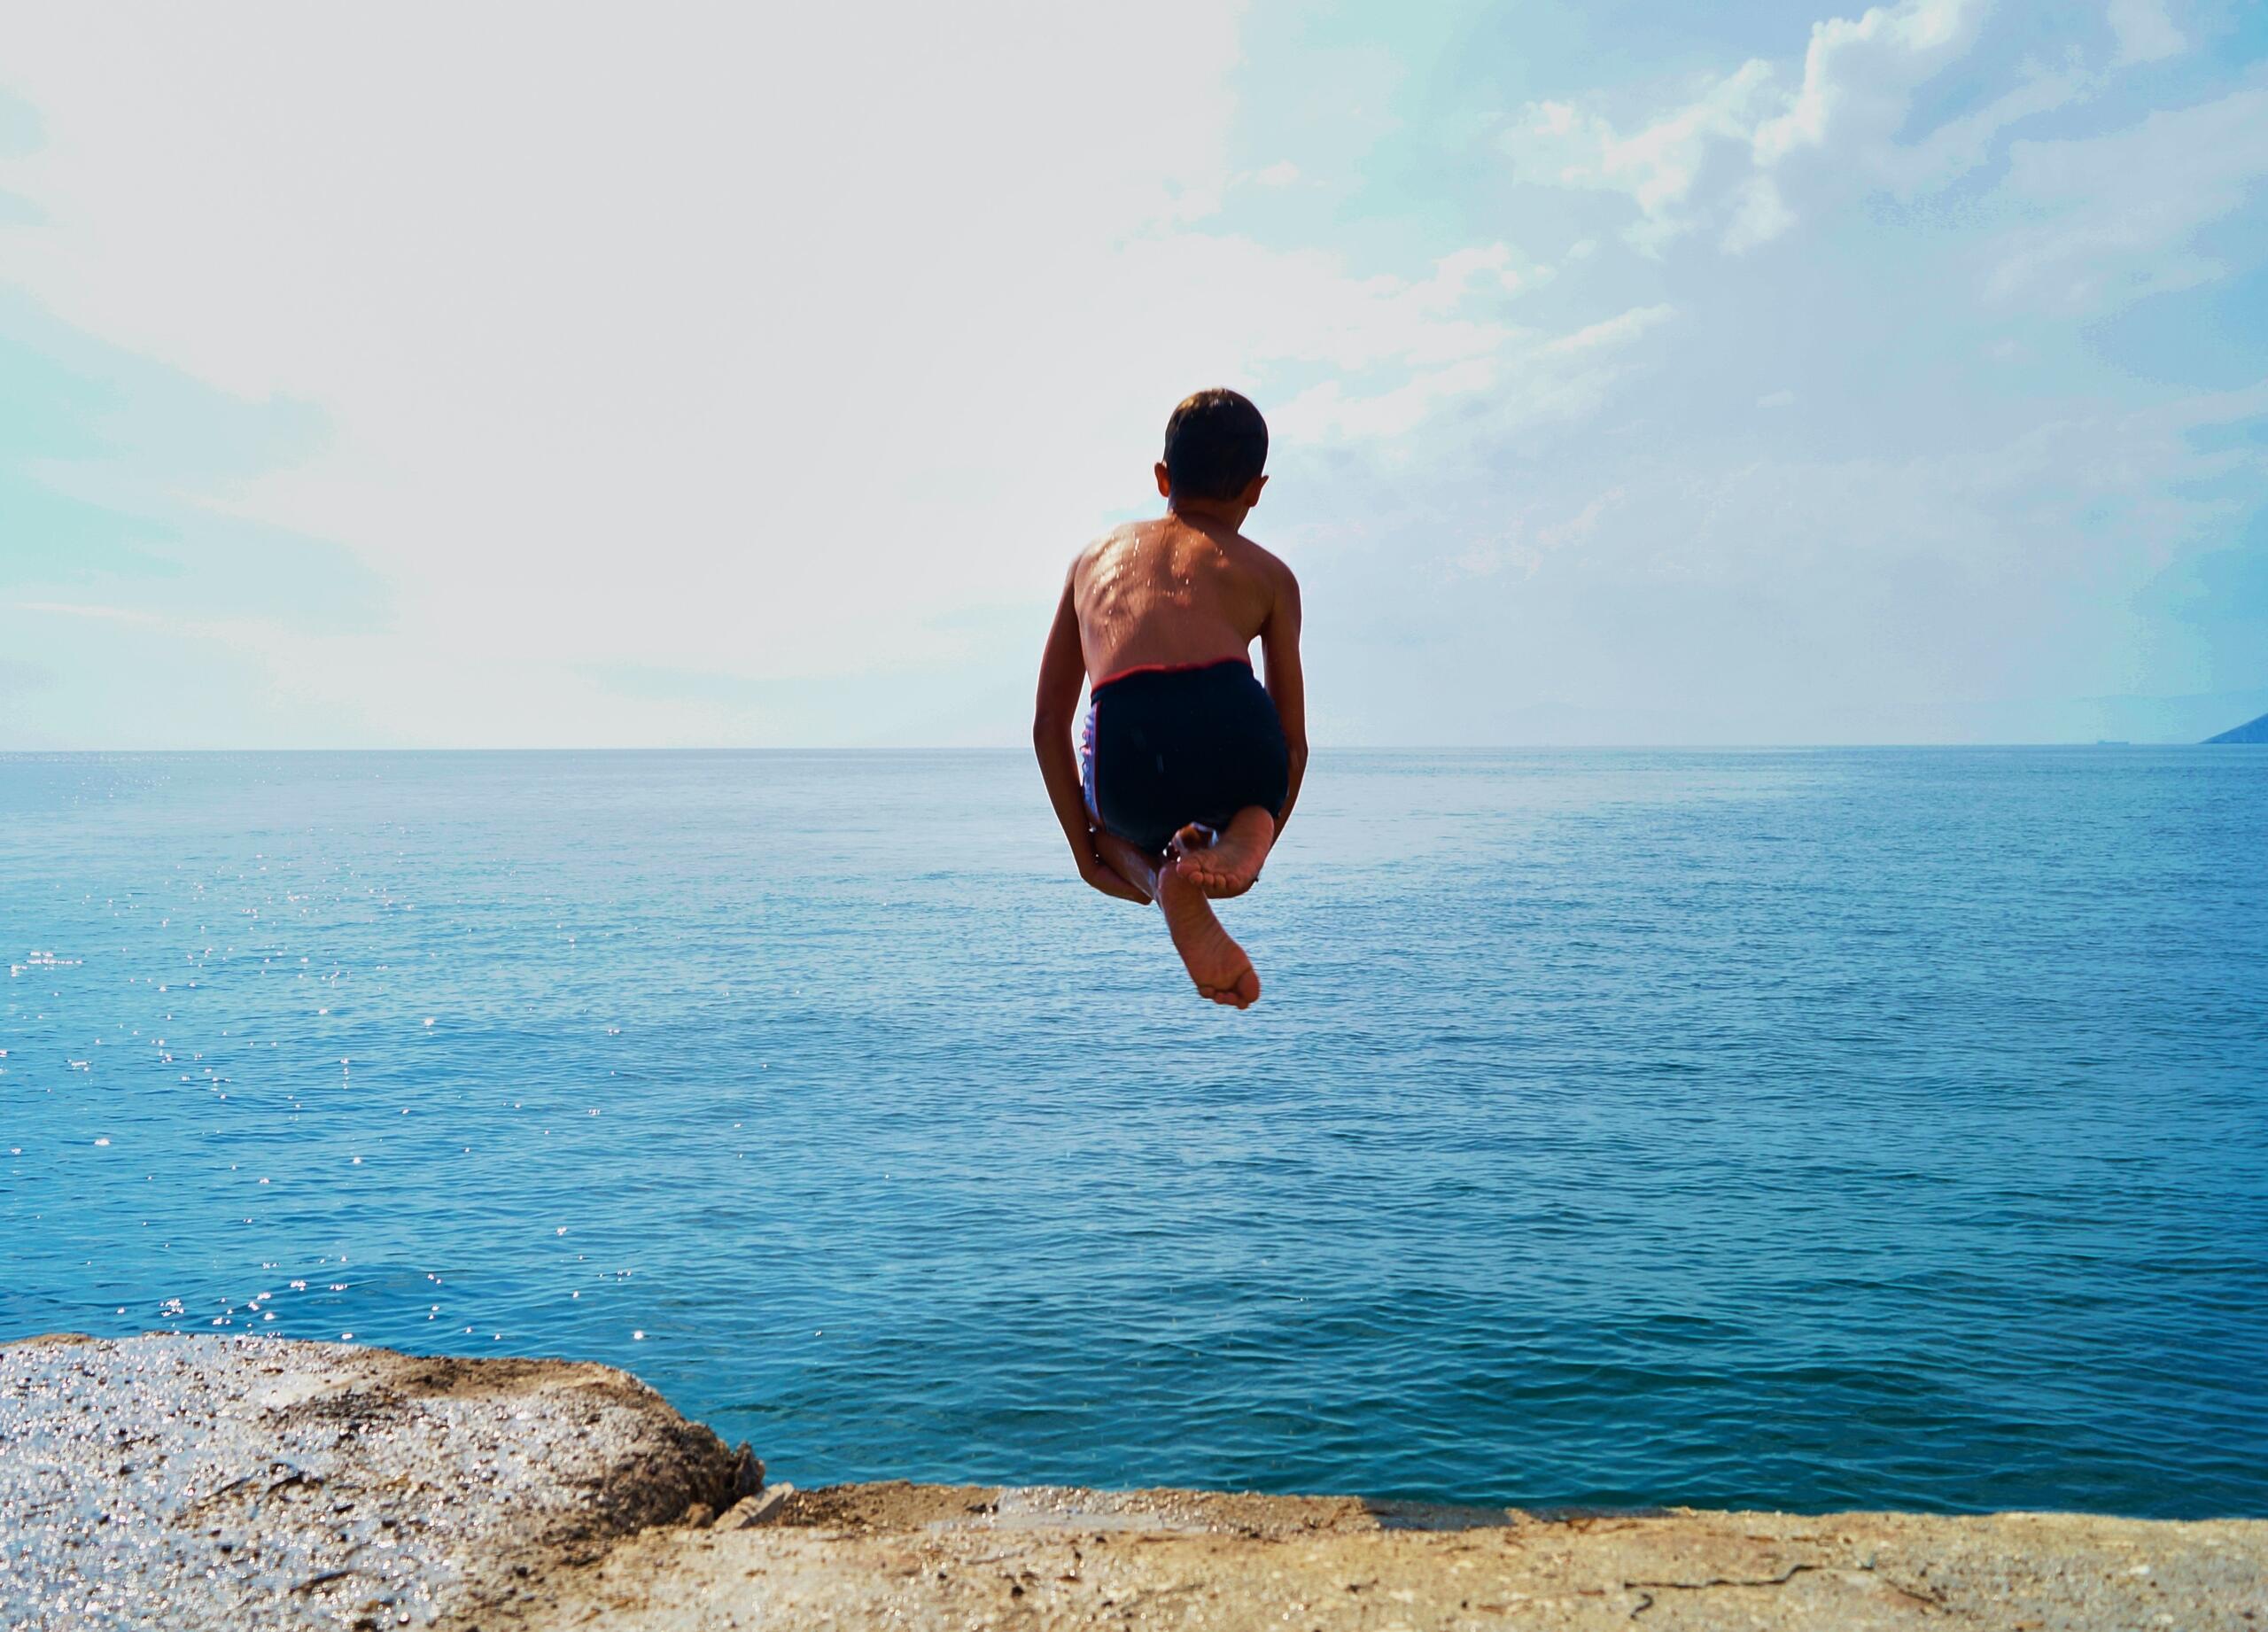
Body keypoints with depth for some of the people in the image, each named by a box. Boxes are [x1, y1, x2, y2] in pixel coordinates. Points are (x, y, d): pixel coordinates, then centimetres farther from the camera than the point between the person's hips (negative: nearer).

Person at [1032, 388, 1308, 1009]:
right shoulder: (1269, 573, 25)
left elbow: (1049, 725, 25)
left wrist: (1085, 847, 30)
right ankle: (1238, 838, -1)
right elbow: (1293, 740, 21)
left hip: (1125, 755, 1)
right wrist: (1259, 844, 33)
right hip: (1235, 734, -1)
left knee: (1118, 824, 38)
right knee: (1258, 795, 37)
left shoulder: (1095, 555, 31)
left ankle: (1159, 878, 1)